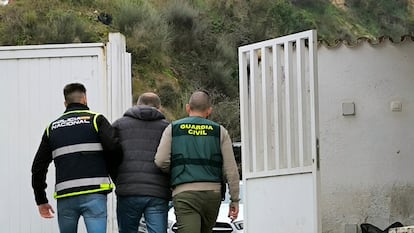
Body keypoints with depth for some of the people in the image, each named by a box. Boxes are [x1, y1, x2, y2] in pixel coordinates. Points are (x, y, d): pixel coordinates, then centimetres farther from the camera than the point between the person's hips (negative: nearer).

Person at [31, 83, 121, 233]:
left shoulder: (52, 128, 17)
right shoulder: (95, 120, 5)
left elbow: (38, 167, 16)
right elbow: (113, 147, -10)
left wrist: (41, 200, 23)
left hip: (65, 197, 4)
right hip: (94, 194, -4)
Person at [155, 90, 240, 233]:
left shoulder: (173, 129, 9)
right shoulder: (219, 131, 10)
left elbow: (160, 161, -2)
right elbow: (230, 169, 4)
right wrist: (235, 200, 7)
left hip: (184, 194, -2)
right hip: (212, 192, 2)